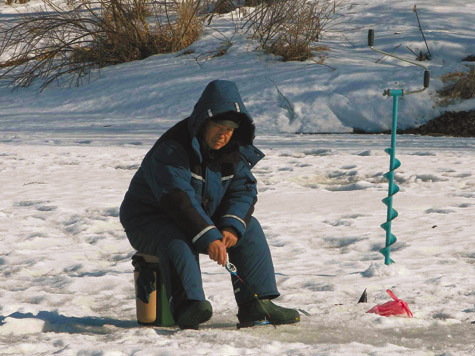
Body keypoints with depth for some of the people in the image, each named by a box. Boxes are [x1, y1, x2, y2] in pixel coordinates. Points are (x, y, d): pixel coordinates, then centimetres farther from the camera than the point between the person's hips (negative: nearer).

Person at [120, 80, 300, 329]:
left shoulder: (235, 151, -1)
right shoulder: (172, 149, -26)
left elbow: (243, 191, -2)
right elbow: (177, 199, -34)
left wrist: (231, 227, -23)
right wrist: (208, 238, -42)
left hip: (204, 218, 7)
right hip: (150, 219, -7)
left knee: (249, 228, -6)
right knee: (177, 241, -38)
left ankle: (256, 304, -10)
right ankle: (187, 306, -50)